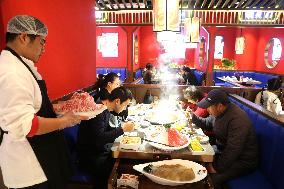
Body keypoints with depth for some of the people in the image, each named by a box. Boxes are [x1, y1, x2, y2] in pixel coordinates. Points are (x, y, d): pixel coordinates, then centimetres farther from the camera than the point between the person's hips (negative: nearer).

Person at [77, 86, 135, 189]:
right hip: (91, 157, -9)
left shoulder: (106, 109, 4)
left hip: (102, 151, 9)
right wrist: (122, 129, -22)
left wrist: (124, 128, 3)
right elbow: (99, 140, -29)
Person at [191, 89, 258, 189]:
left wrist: (217, 168, -24)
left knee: (212, 179, -25)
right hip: (223, 150, 9)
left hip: (242, 160, -9)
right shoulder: (219, 112, -2)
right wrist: (193, 117, -1)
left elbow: (232, 150, -31)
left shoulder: (237, 119, -30)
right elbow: (206, 123, 17)